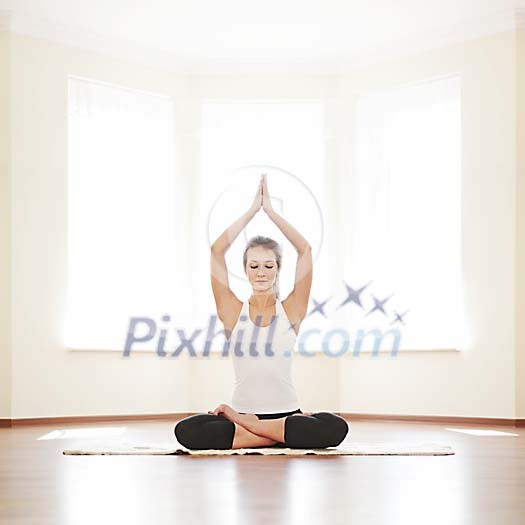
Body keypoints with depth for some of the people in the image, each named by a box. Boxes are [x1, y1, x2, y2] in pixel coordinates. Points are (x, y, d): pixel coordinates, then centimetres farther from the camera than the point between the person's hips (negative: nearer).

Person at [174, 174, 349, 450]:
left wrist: (270, 210, -1)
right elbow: (217, 250, -4)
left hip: (287, 413, 1)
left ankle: (245, 426, -16)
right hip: (241, 411, 0)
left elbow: (305, 250, -4)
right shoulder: (233, 311, 3)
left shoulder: (291, 311, 3)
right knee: (185, 430, -28)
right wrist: (252, 209, -2)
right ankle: (286, 434, -19)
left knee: (335, 428, -31)